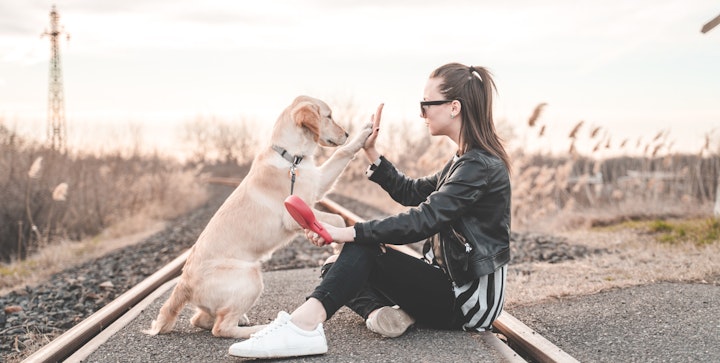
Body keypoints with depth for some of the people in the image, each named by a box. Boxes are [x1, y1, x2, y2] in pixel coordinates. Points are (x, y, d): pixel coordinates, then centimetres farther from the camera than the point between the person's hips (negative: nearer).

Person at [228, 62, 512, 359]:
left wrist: (347, 233, -29)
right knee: (336, 267, 2)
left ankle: (303, 325, -39)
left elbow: (423, 220, -27)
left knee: (364, 248, -23)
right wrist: (371, 152, 11)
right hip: (452, 282, 9)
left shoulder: (481, 165, -18)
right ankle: (381, 312, -24)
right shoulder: (466, 161, 14)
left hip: (469, 298, -9)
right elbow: (410, 192, 20)